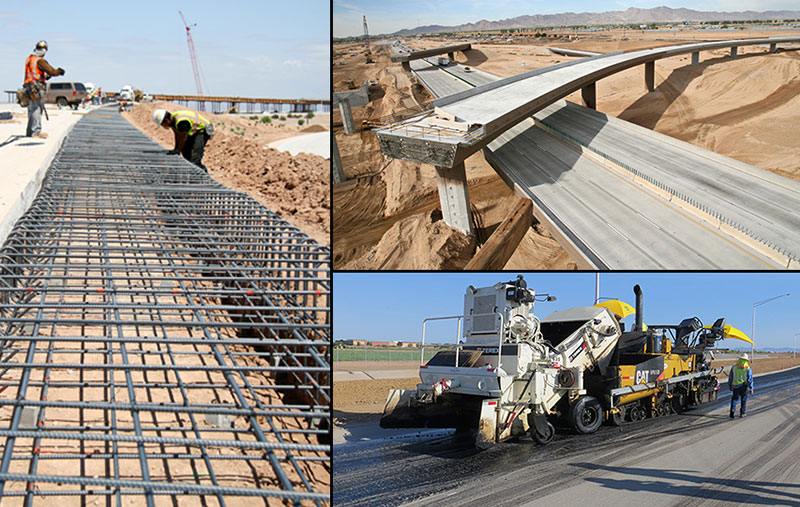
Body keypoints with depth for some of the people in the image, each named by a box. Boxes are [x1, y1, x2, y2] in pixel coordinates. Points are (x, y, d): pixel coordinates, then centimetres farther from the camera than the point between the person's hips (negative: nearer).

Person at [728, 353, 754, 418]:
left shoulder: (734, 367, -2)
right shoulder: (748, 369, -8)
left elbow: (730, 378, 4)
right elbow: (750, 379, -8)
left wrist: (730, 386, 17)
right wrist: (751, 388, -2)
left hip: (735, 386, 1)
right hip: (744, 386, -1)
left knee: (735, 398, 14)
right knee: (744, 399, 15)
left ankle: (732, 409, -9)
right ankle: (742, 413, 21)